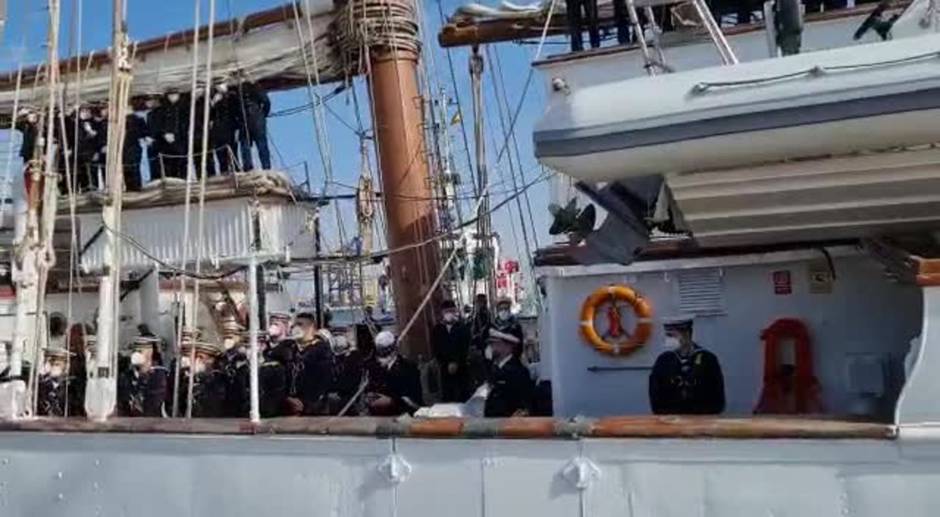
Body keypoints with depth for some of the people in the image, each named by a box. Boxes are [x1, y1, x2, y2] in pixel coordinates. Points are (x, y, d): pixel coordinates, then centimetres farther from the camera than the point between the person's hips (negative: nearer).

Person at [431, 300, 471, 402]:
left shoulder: (463, 327, -2)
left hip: (461, 367, -1)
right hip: (445, 368, 1)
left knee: (462, 396, 0)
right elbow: (435, 350, 3)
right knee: (446, 396, 0)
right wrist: (447, 364, -5)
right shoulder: (436, 329, 3)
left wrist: (456, 363, -11)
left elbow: (465, 348, -4)